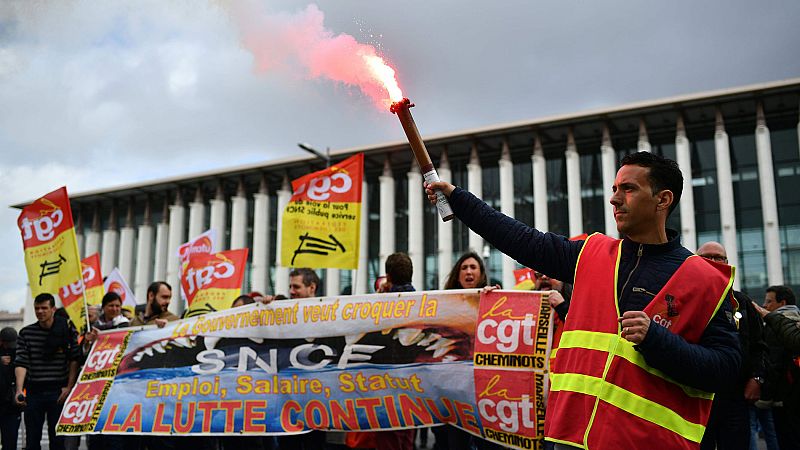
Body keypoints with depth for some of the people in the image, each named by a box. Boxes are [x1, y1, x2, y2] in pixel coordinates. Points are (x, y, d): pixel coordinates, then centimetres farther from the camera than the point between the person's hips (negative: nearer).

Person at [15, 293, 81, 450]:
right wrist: (19, 390, -14)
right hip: (33, 392, 2)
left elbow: (74, 360, 1)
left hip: (58, 392, -2)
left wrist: (69, 387, -7)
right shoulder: (25, 333, 4)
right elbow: (21, 364, -2)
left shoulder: (67, 331, 0)